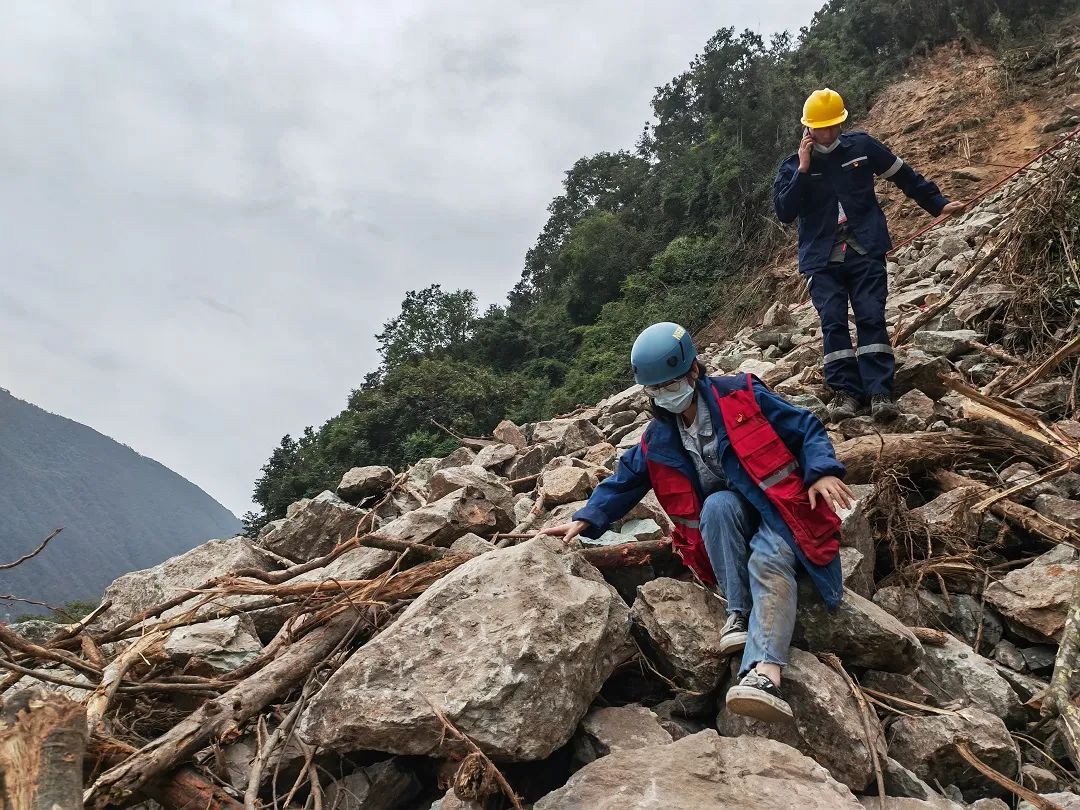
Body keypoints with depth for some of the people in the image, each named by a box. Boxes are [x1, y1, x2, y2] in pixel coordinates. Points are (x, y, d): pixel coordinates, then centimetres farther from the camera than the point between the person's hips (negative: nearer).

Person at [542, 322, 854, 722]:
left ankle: (765, 673, -53)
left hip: (779, 505, -3)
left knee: (768, 562, -35)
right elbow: (624, 482, 11)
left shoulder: (741, 396, -7)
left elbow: (806, 429, -4)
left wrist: (822, 471, -21)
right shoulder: (658, 441, 6)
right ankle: (739, 613, -26)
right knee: (718, 505, -33)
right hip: (726, 521, 4)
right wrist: (585, 520, -3)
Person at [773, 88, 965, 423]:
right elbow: (784, 212, -7)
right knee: (833, 322, -10)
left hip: (865, 251, 0)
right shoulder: (793, 165, 6)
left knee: (871, 318, -11)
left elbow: (904, 175, 18)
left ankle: (880, 392, -13)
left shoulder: (861, 146, 8)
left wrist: (938, 204, 22)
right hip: (821, 259, 0)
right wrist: (803, 170, -12)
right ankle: (845, 392, -5)